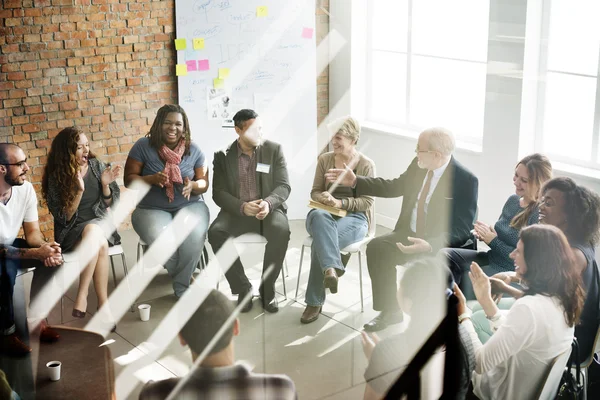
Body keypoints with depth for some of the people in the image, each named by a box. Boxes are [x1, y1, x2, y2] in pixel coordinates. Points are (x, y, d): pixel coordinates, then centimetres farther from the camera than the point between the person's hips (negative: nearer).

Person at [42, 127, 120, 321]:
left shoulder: (97, 166, 2)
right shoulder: (56, 176, -5)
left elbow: (109, 203, 7)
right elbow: (64, 217, -8)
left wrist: (105, 184, -13)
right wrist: (79, 191, -21)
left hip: (99, 223, 2)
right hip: (72, 231, -2)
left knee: (93, 232, -36)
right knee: (100, 244, -35)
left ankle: (82, 296, -29)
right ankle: (103, 303, -29)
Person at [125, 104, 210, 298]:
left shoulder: (194, 150, 2)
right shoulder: (143, 146, -4)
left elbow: (204, 183, 5)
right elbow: (129, 180, -3)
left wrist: (192, 185, -19)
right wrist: (152, 178, -23)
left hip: (190, 205, 1)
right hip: (152, 209, -1)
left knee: (195, 236, -33)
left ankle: (182, 286, -9)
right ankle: (188, 275, 0)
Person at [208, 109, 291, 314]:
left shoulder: (274, 149, 1)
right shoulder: (223, 156, 1)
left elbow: (283, 186, -4)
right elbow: (219, 193, -4)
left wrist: (268, 203, -26)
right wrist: (242, 207, -24)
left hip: (269, 208, 0)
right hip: (236, 211, 1)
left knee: (281, 230, -34)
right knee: (216, 231, -30)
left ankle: (267, 288, -15)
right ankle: (243, 287, -15)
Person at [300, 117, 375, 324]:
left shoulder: (366, 165, -1)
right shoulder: (324, 159, 9)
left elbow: (367, 202, -5)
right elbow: (315, 192, 11)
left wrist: (340, 203, -20)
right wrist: (322, 197, -14)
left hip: (355, 217, -3)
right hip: (325, 213, 3)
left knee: (320, 241, -35)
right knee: (319, 217, -39)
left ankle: (315, 301, -28)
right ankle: (331, 269, -53)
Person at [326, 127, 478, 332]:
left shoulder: (466, 180, -21)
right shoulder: (419, 165, -1)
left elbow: (462, 229, -23)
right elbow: (395, 186, 15)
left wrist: (430, 245, -38)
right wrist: (355, 181, 8)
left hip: (441, 244, -7)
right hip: (410, 233, 7)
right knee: (377, 247, -10)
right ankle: (390, 310, 4)